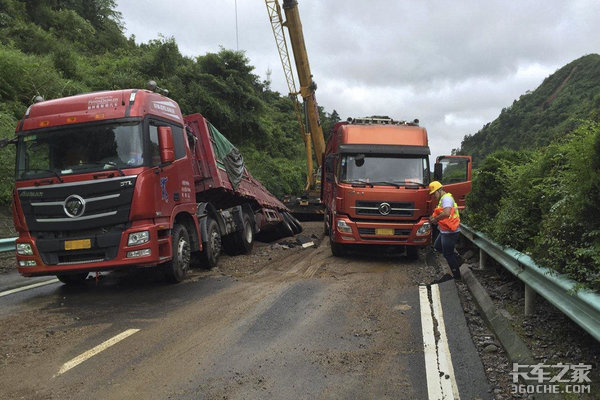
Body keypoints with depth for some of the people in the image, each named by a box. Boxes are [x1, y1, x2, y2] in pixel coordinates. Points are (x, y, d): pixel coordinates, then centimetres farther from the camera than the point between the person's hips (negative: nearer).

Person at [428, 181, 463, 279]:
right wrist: (434, 218, 2)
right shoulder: (443, 199, 15)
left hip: (450, 232, -11)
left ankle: (457, 276, 14)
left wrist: (435, 218, -19)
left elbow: (446, 213, -33)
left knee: (448, 255, 1)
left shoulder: (446, 198, -17)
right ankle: (457, 258, 26)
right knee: (437, 246, 25)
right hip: (445, 231, 11)